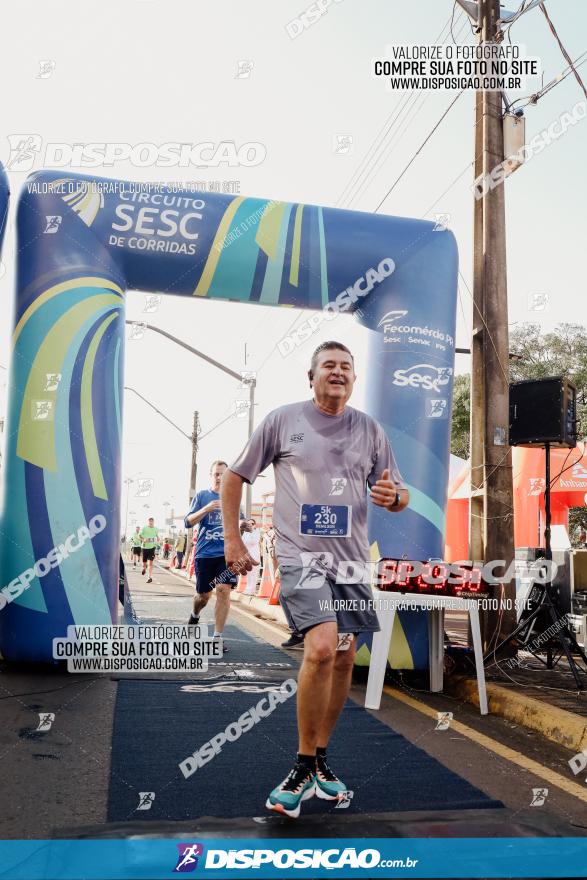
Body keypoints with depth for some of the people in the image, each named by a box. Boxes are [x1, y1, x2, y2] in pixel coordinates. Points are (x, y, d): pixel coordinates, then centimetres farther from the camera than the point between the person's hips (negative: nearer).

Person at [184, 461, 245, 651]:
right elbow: (188, 522, -2)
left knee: (224, 590, -12)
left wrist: (242, 523, -8)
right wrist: (206, 509, -19)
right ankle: (195, 616, 42)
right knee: (204, 594, 8)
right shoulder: (201, 496, 4)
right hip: (205, 552, -1)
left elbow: (239, 523, 17)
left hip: (227, 552, 1)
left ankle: (218, 637, -5)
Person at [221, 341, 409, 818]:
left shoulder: (371, 429, 8)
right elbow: (234, 476, 6)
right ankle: (304, 766, -2)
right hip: (301, 555, -4)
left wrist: (393, 496, -11)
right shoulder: (282, 420, 0)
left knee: (344, 659, 8)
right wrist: (233, 538, 1)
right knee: (321, 648, -21)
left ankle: (319, 758, 28)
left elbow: (400, 495, 13)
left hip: (352, 561, 5)